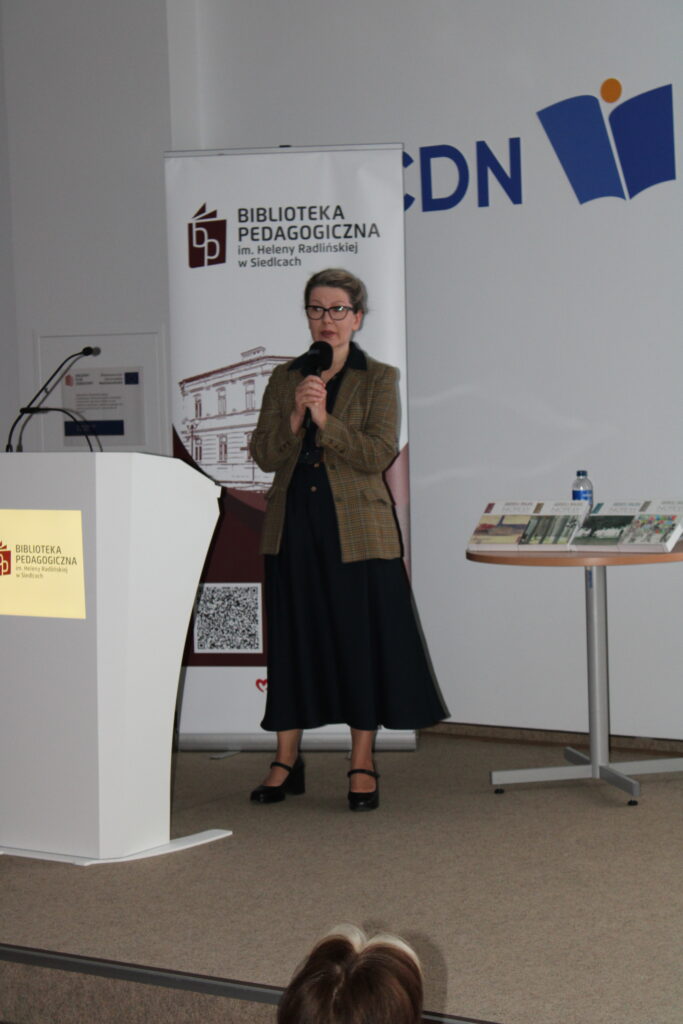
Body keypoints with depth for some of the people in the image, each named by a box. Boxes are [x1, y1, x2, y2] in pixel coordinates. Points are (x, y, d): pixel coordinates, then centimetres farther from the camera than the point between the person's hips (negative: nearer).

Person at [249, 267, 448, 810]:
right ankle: (287, 761, 16)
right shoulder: (285, 378, 10)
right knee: (292, 639, 6)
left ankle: (363, 765, 9)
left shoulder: (379, 379, 1)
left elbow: (379, 454, -11)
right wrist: (294, 416, -14)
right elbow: (264, 455, 3)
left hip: (357, 530, -3)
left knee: (360, 638, -1)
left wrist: (325, 420, -20)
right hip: (294, 529, 3)